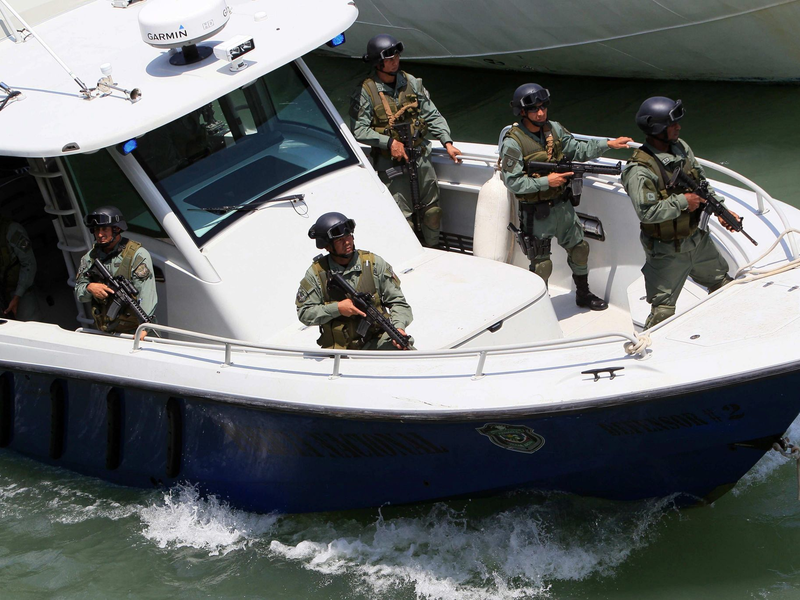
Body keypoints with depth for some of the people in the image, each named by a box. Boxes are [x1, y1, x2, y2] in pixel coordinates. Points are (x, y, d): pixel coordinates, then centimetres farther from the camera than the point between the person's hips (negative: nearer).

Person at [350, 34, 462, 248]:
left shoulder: (411, 83, 4)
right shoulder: (366, 92, -9)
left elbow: (432, 116, 8)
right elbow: (358, 130, -12)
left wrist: (447, 143, -3)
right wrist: (389, 142, -20)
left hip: (420, 156, 5)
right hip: (390, 163, -5)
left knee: (432, 209, 10)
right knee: (403, 215, -4)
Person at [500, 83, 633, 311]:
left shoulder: (554, 129, 1)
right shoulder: (513, 143, -19)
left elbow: (578, 150, 10)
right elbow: (512, 182, -20)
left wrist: (608, 144, 2)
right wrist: (546, 182, -24)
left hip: (562, 205, 7)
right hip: (536, 213, -7)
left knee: (579, 249, 19)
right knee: (541, 264, 1)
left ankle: (583, 295, 40)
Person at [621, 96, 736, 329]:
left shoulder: (681, 147, -2)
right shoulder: (639, 170, -27)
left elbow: (702, 182, 10)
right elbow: (646, 212, -33)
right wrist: (682, 202, -25)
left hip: (697, 238, 8)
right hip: (667, 252, -8)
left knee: (723, 283, 24)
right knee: (663, 310, 0)